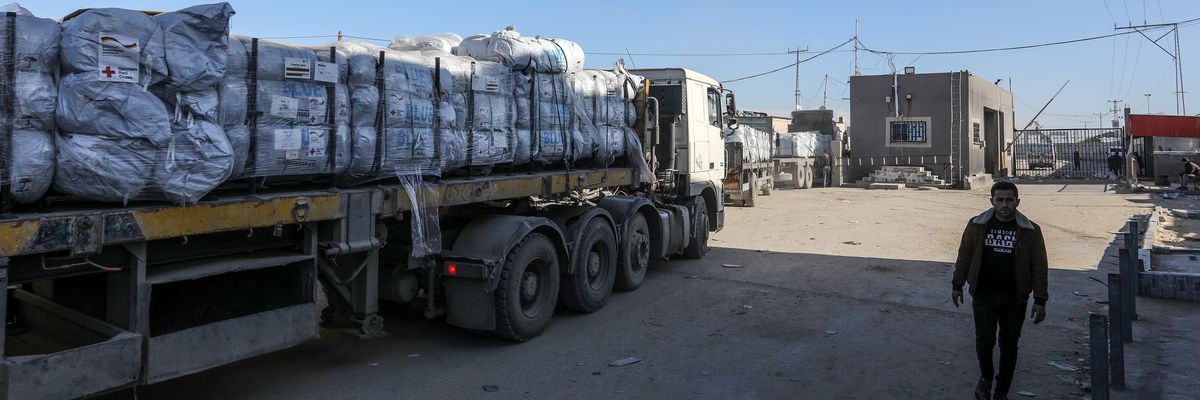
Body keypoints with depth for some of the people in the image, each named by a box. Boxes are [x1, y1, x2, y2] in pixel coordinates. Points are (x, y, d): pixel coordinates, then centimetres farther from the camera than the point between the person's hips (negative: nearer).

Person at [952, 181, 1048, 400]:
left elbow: (1039, 267, -1)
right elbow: (964, 257, 6)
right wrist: (957, 286, 8)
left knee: (1009, 345, 10)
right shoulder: (977, 225, -2)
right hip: (983, 295, 0)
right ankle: (986, 377, 25)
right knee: (984, 340, -5)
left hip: (1014, 300, 1)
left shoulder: (1030, 231, -3)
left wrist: (1040, 300, -4)